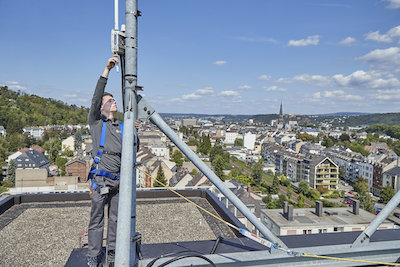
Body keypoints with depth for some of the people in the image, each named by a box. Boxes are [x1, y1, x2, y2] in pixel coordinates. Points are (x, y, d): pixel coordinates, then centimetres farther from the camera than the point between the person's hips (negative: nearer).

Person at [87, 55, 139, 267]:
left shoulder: (121, 127, 17)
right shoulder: (96, 122, 4)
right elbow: (96, 97, -10)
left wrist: (134, 131, -2)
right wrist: (106, 70, -16)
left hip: (118, 180, 4)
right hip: (100, 180, -4)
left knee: (116, 219, 12)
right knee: (97, 219, 3)